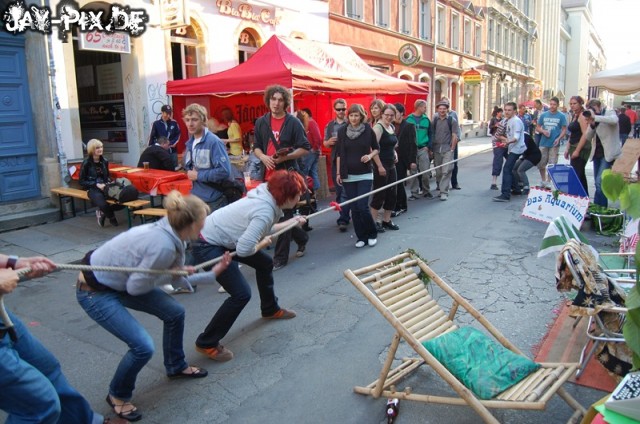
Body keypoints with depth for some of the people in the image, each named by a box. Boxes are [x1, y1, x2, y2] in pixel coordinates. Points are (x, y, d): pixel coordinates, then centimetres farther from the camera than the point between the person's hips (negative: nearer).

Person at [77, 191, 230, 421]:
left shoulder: (169, 234, -4)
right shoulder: (163, 246, -32)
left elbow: (178, 278, 7)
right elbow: (135, 287, -23)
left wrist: (213, 274, 8)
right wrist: (171, 274, -14)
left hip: (118, 280, 9)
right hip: (95, 291, -9)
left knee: (174, 312, 11)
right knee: (143, 346, -14)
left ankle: (176, 366, 36)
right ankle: (118, 396, 16)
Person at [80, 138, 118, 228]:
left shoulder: (104, 161, 8)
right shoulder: (86, 163, -6)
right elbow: (81, 182, -5)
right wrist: (96, 185, -17)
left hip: (105, 187, 5)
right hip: (93, 189, -4)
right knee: (103, 204, -34)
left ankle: (102, 212, 4)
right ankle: (111, 217, 1)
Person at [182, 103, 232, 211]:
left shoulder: (214, 142, -16)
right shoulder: (190, 143, 8)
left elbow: (224, 171, -24)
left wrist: (198, 175, -15)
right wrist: (190, 173, -2)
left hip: (214, 200, -7)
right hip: (196, 197, 7)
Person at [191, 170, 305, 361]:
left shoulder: (266, 197, -2)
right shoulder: (265, 212, -29)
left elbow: (259, 229, 12)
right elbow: (244, 249, -33)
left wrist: (290, 223, 17)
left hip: (220, 236, 10)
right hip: (208, 246, -10)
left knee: (265, 263, 20)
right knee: (241, 294, -12)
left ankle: (270, 309, 43)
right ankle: (206, 343, 4)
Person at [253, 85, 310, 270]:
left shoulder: (293, 122, -3)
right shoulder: (261, 122, 9)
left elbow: (305, 148, -2)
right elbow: (256, 147, 16)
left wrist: (285, 157, -17)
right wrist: (263, 157, -6)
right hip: (269, 175, 5)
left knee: (285, 214, -2)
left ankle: (280, 257, 8)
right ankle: (301, 238, 37)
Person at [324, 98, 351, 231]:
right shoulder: (329, 125, 11)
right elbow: (324, 143, 16)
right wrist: (329, 142, -6)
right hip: (335, 161, 5)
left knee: (345, 191, -8)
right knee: (338, 190, 12)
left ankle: (343, 220, -6)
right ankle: (345, 215, 26)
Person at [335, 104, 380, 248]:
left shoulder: (368, 130, -3)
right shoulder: (342, 131, 1)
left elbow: (376, 148, 9)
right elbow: (339, 154, 6)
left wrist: (370, 156, -12)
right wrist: (338, 173, 3)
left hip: (365, 175, -2)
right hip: (348, 175, 2)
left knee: (362, 206, -10)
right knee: (354, 208, 3)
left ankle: (372, 234, 12)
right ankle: (361, 237, 17)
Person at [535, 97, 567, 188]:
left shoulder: (561, 116, -1)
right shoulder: (543, 115, 5)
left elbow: (564, 129, -1)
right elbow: (537, 127, 10)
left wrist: (559, 138, -16)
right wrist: (543, 131, -11)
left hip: (554, 144, -2)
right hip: (543, 143, 2)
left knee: (552, 164, 1)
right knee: (541, 164, 7)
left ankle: (548, 182, 13)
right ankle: (543, 180, 26)